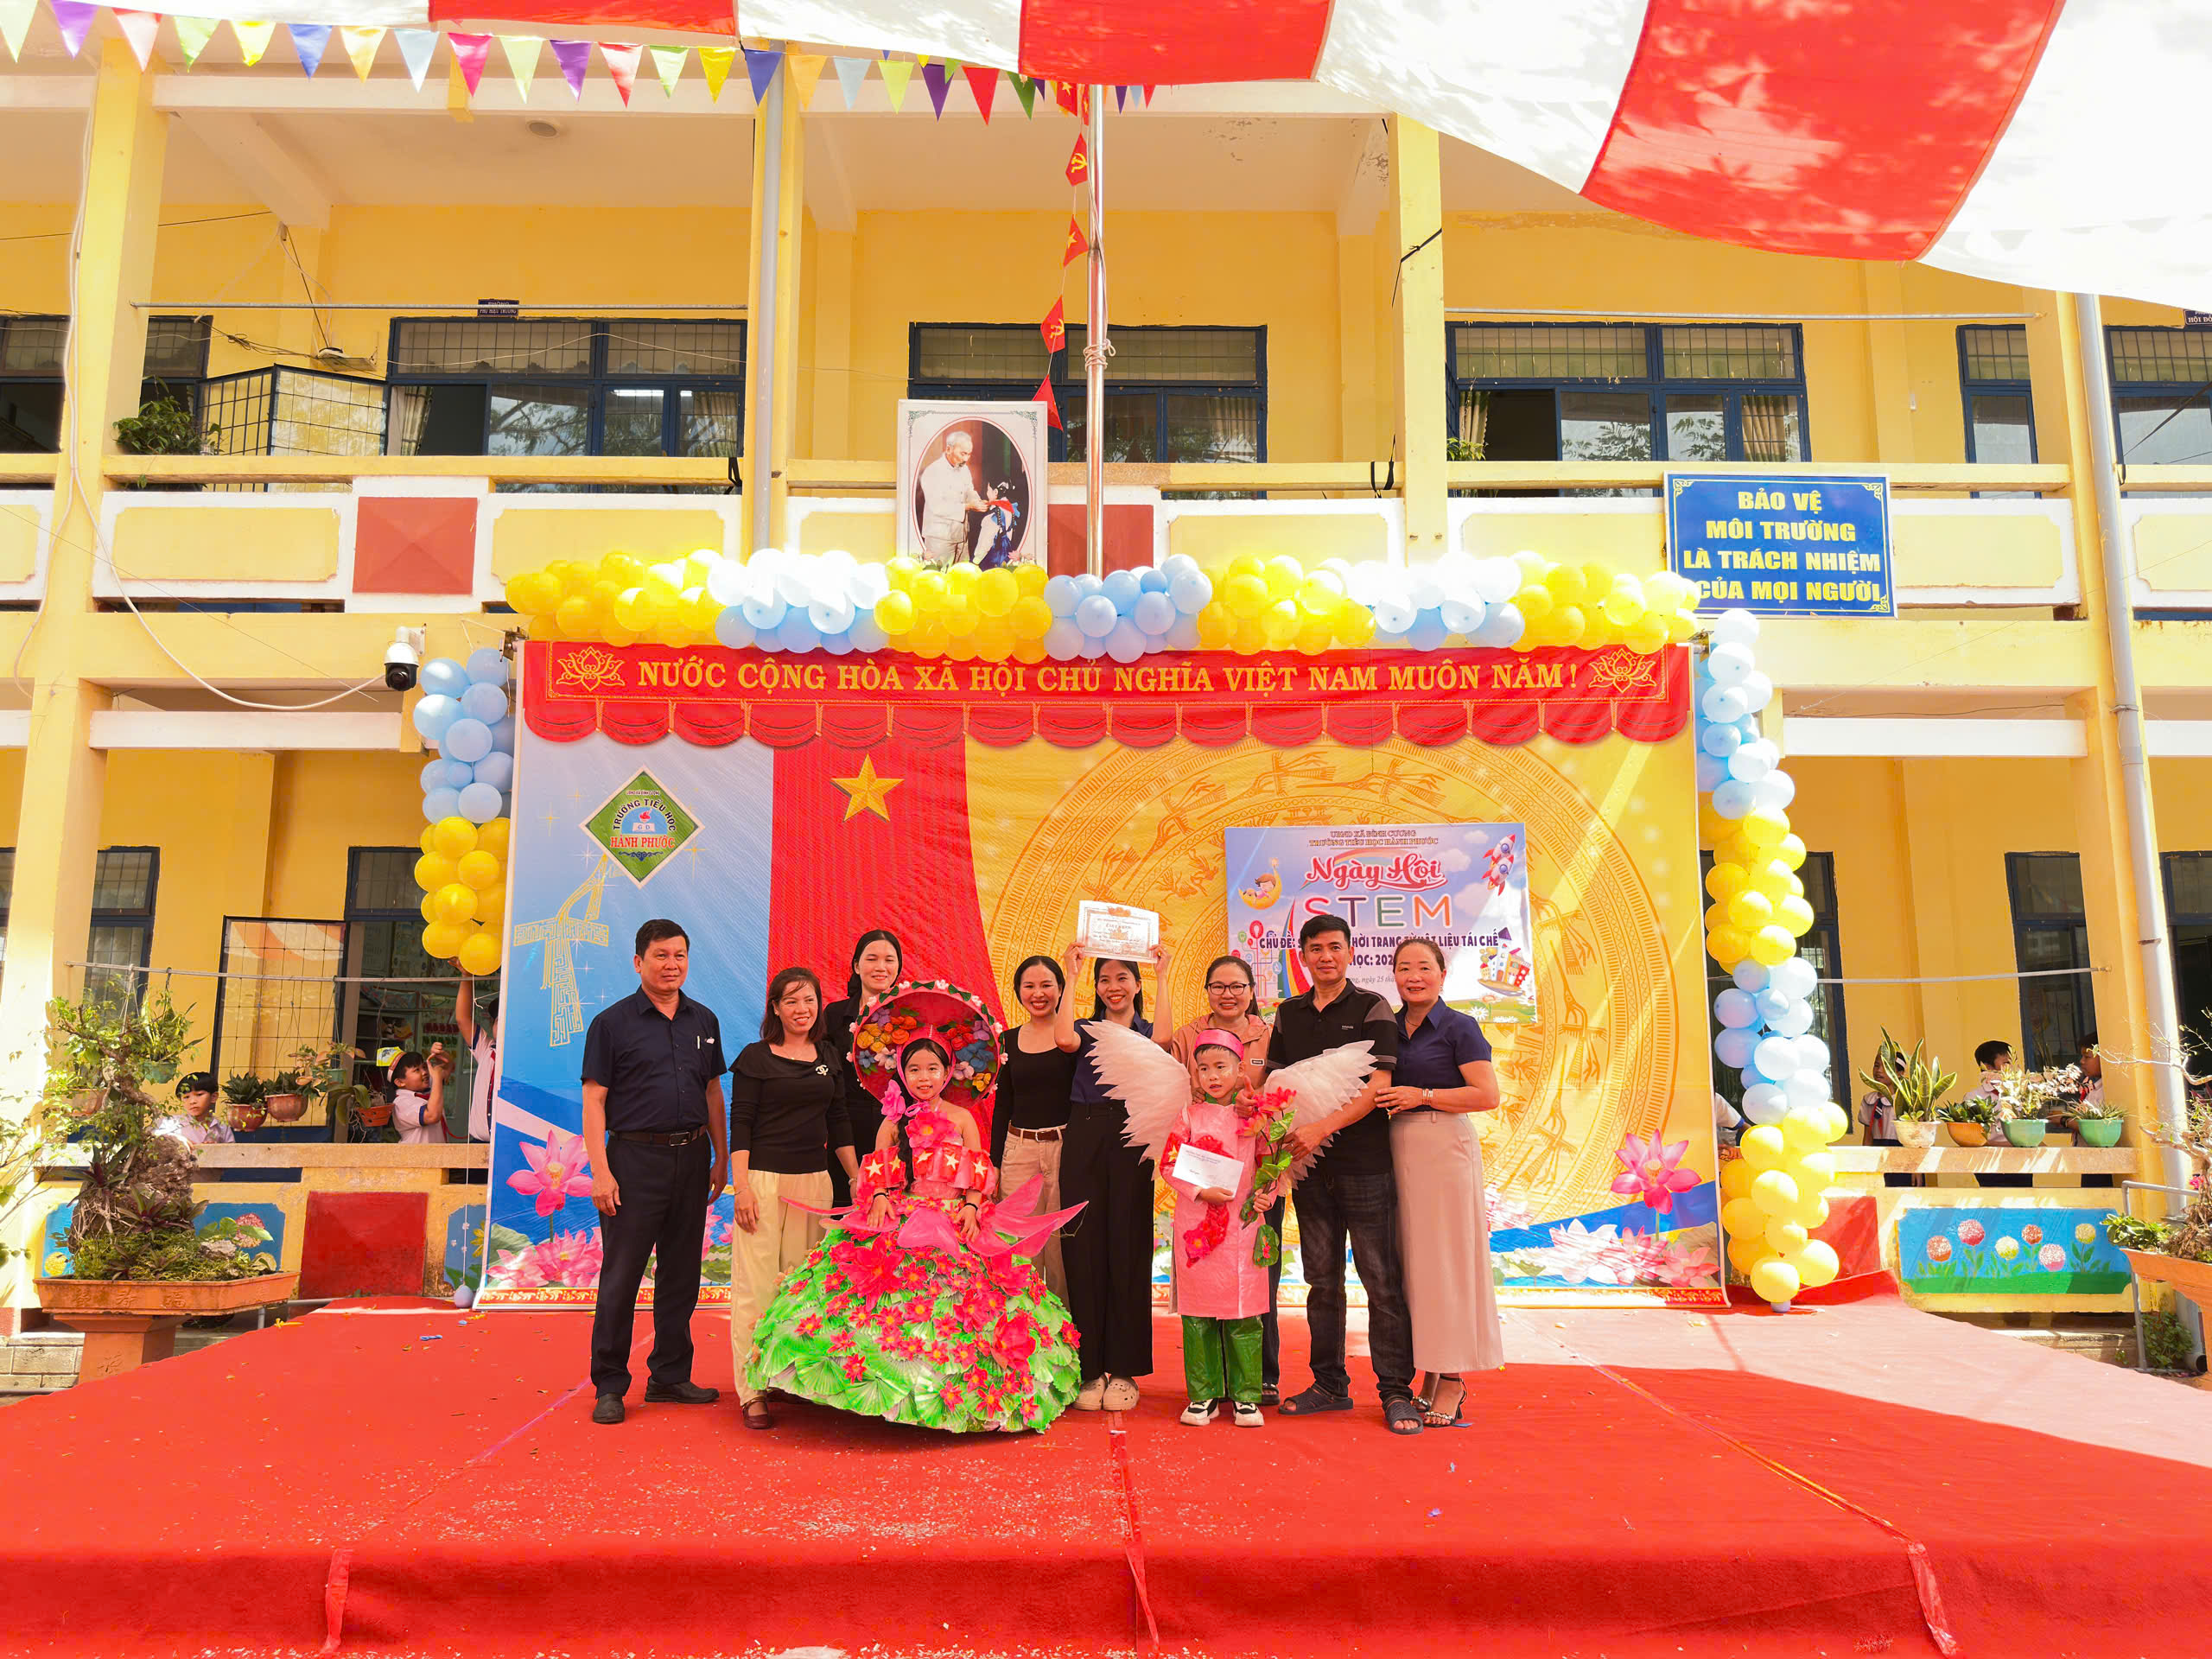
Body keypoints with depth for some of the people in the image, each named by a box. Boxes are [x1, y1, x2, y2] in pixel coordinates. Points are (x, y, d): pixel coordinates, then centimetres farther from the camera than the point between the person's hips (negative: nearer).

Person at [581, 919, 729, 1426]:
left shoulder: (704, 1021, 12)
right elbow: (594, 1100, -5)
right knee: (620, 1277, -2)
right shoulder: (612, 1022, -2)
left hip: (692, 1159, 5)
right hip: (635, 1159, -5)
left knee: (681, 1274, 10)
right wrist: (601, 1171, -13)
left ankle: (670, 1377, 21)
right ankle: (609, 1387, 9)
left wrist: (722, 1158, 13)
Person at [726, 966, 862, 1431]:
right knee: (756, 1284, -4)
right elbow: (740, 1123, -4)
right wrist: (741, 1186, -11)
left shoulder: (829, 1060, 12)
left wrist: (859, 1179, 14)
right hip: (764, 1179, -4)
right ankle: (752, 1392, 0)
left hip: (814, 1180, 4)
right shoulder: (756, 1057, -1)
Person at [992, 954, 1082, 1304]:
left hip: (1065, 1147, -3)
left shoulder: (1075, 1031, -2)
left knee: (1062, 1248, 2)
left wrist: (1073, 977, -22)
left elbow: (1066, 1041, -28)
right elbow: (1002, 1104, 13)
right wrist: (994, 1162, 9)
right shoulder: (1009, 1040, 9)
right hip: (1019, 1151, 3)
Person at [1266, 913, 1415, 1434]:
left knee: (1382, 1279, -1)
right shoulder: (1289, 1014, 12)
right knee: (1321, 1280, 10)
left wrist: (1323, 1129, -20)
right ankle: (1330, 1385, 21)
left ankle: (1396, 1392, 7)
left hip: (1364, 1162, -4)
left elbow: (1377, 1085, -11)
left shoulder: (1371, 1009, -2)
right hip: (1309, 1165, 4)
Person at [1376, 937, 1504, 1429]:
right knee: (1412, 1260, 7)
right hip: (1398, 1148, 6)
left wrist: (1422, 1095, -15)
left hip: (1444, 1146, -6)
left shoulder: (1459, 1027, -4)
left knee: (1446, 1257, -3)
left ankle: (1453, 1376, 5)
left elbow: (1487, 1095, -12)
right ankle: (1430, 1373, 15)